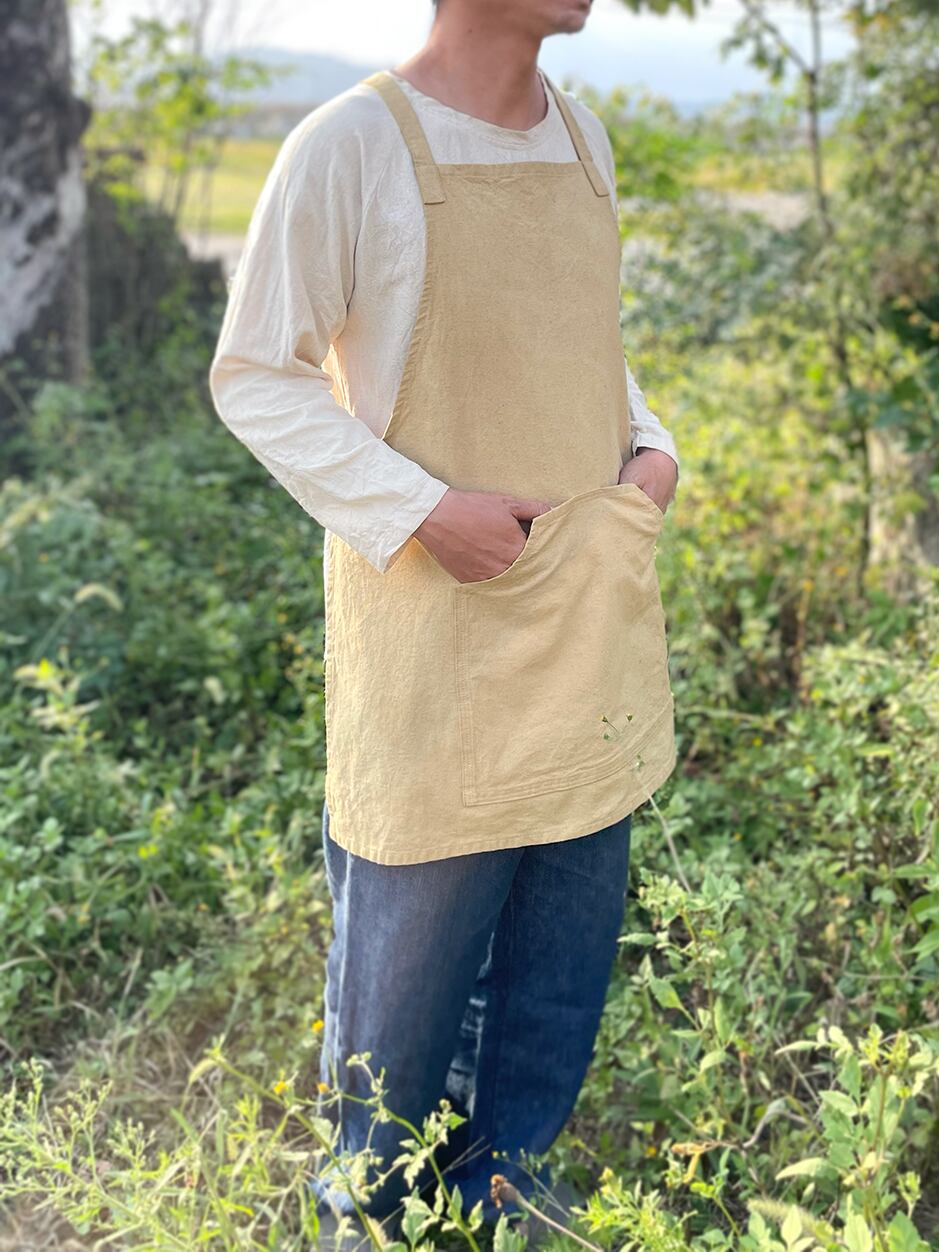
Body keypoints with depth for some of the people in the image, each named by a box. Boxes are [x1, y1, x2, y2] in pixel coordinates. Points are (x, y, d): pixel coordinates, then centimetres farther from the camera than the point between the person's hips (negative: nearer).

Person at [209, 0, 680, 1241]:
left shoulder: (584, 136, 9)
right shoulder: (351, 146, -12)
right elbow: (253, 380, -9)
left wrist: (647, 445, 2)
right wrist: (420, 510, -18)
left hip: (590, 614, 7)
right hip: (437, 632, -6)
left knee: (568, 923, 15)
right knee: (415, 927, 9)